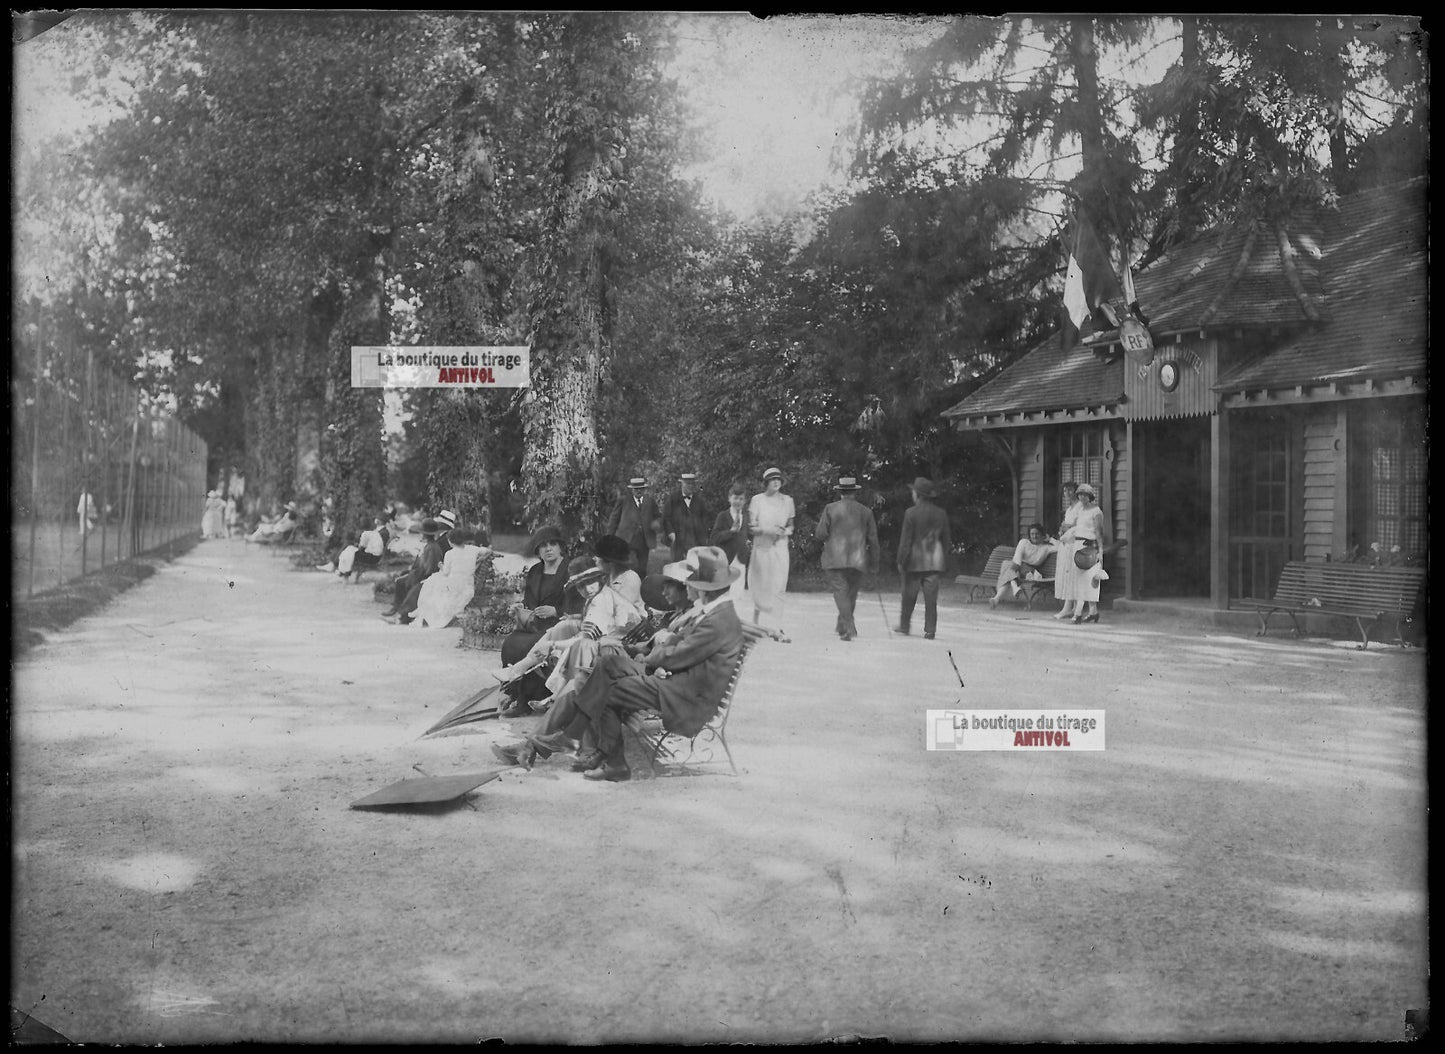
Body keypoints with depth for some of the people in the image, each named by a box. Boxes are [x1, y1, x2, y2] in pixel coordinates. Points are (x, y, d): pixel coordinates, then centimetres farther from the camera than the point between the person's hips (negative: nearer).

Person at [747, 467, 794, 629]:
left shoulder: (787, 500, 9)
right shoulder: (757, 500, 1)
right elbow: (751, 527, -1)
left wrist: (785, 531, -4)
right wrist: (767, 530, -16)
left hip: (780, 548, 2)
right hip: (761, 549, -2)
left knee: (778, 589, -5)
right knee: (760, 588, 1)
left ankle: (774, 626, -3)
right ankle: (759, 626, 12)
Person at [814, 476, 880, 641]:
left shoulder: (830, 508, -2)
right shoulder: (866, 512, 5)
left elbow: (820, 534, -4)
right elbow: (873, 540, 7)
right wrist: (874, 564, 14)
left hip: (835, 559, -2)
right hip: (857, 560, 3)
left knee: (840, 591, -4)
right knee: (851, 593, 15)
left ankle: (849, 629, -16)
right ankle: (842, 626, 25)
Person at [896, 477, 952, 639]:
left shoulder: (911, 513, -9)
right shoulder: (941, 514, 5)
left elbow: (905, 540, -9)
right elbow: (946, 540, 9)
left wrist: (901, 561, -3)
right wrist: (944, 563, 15)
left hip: (915, 561, -3)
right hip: (934, 562, 3)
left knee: (909, 596, 8)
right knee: (931, 598, 2)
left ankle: (904, 627, 16)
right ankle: (930, 631, 0)